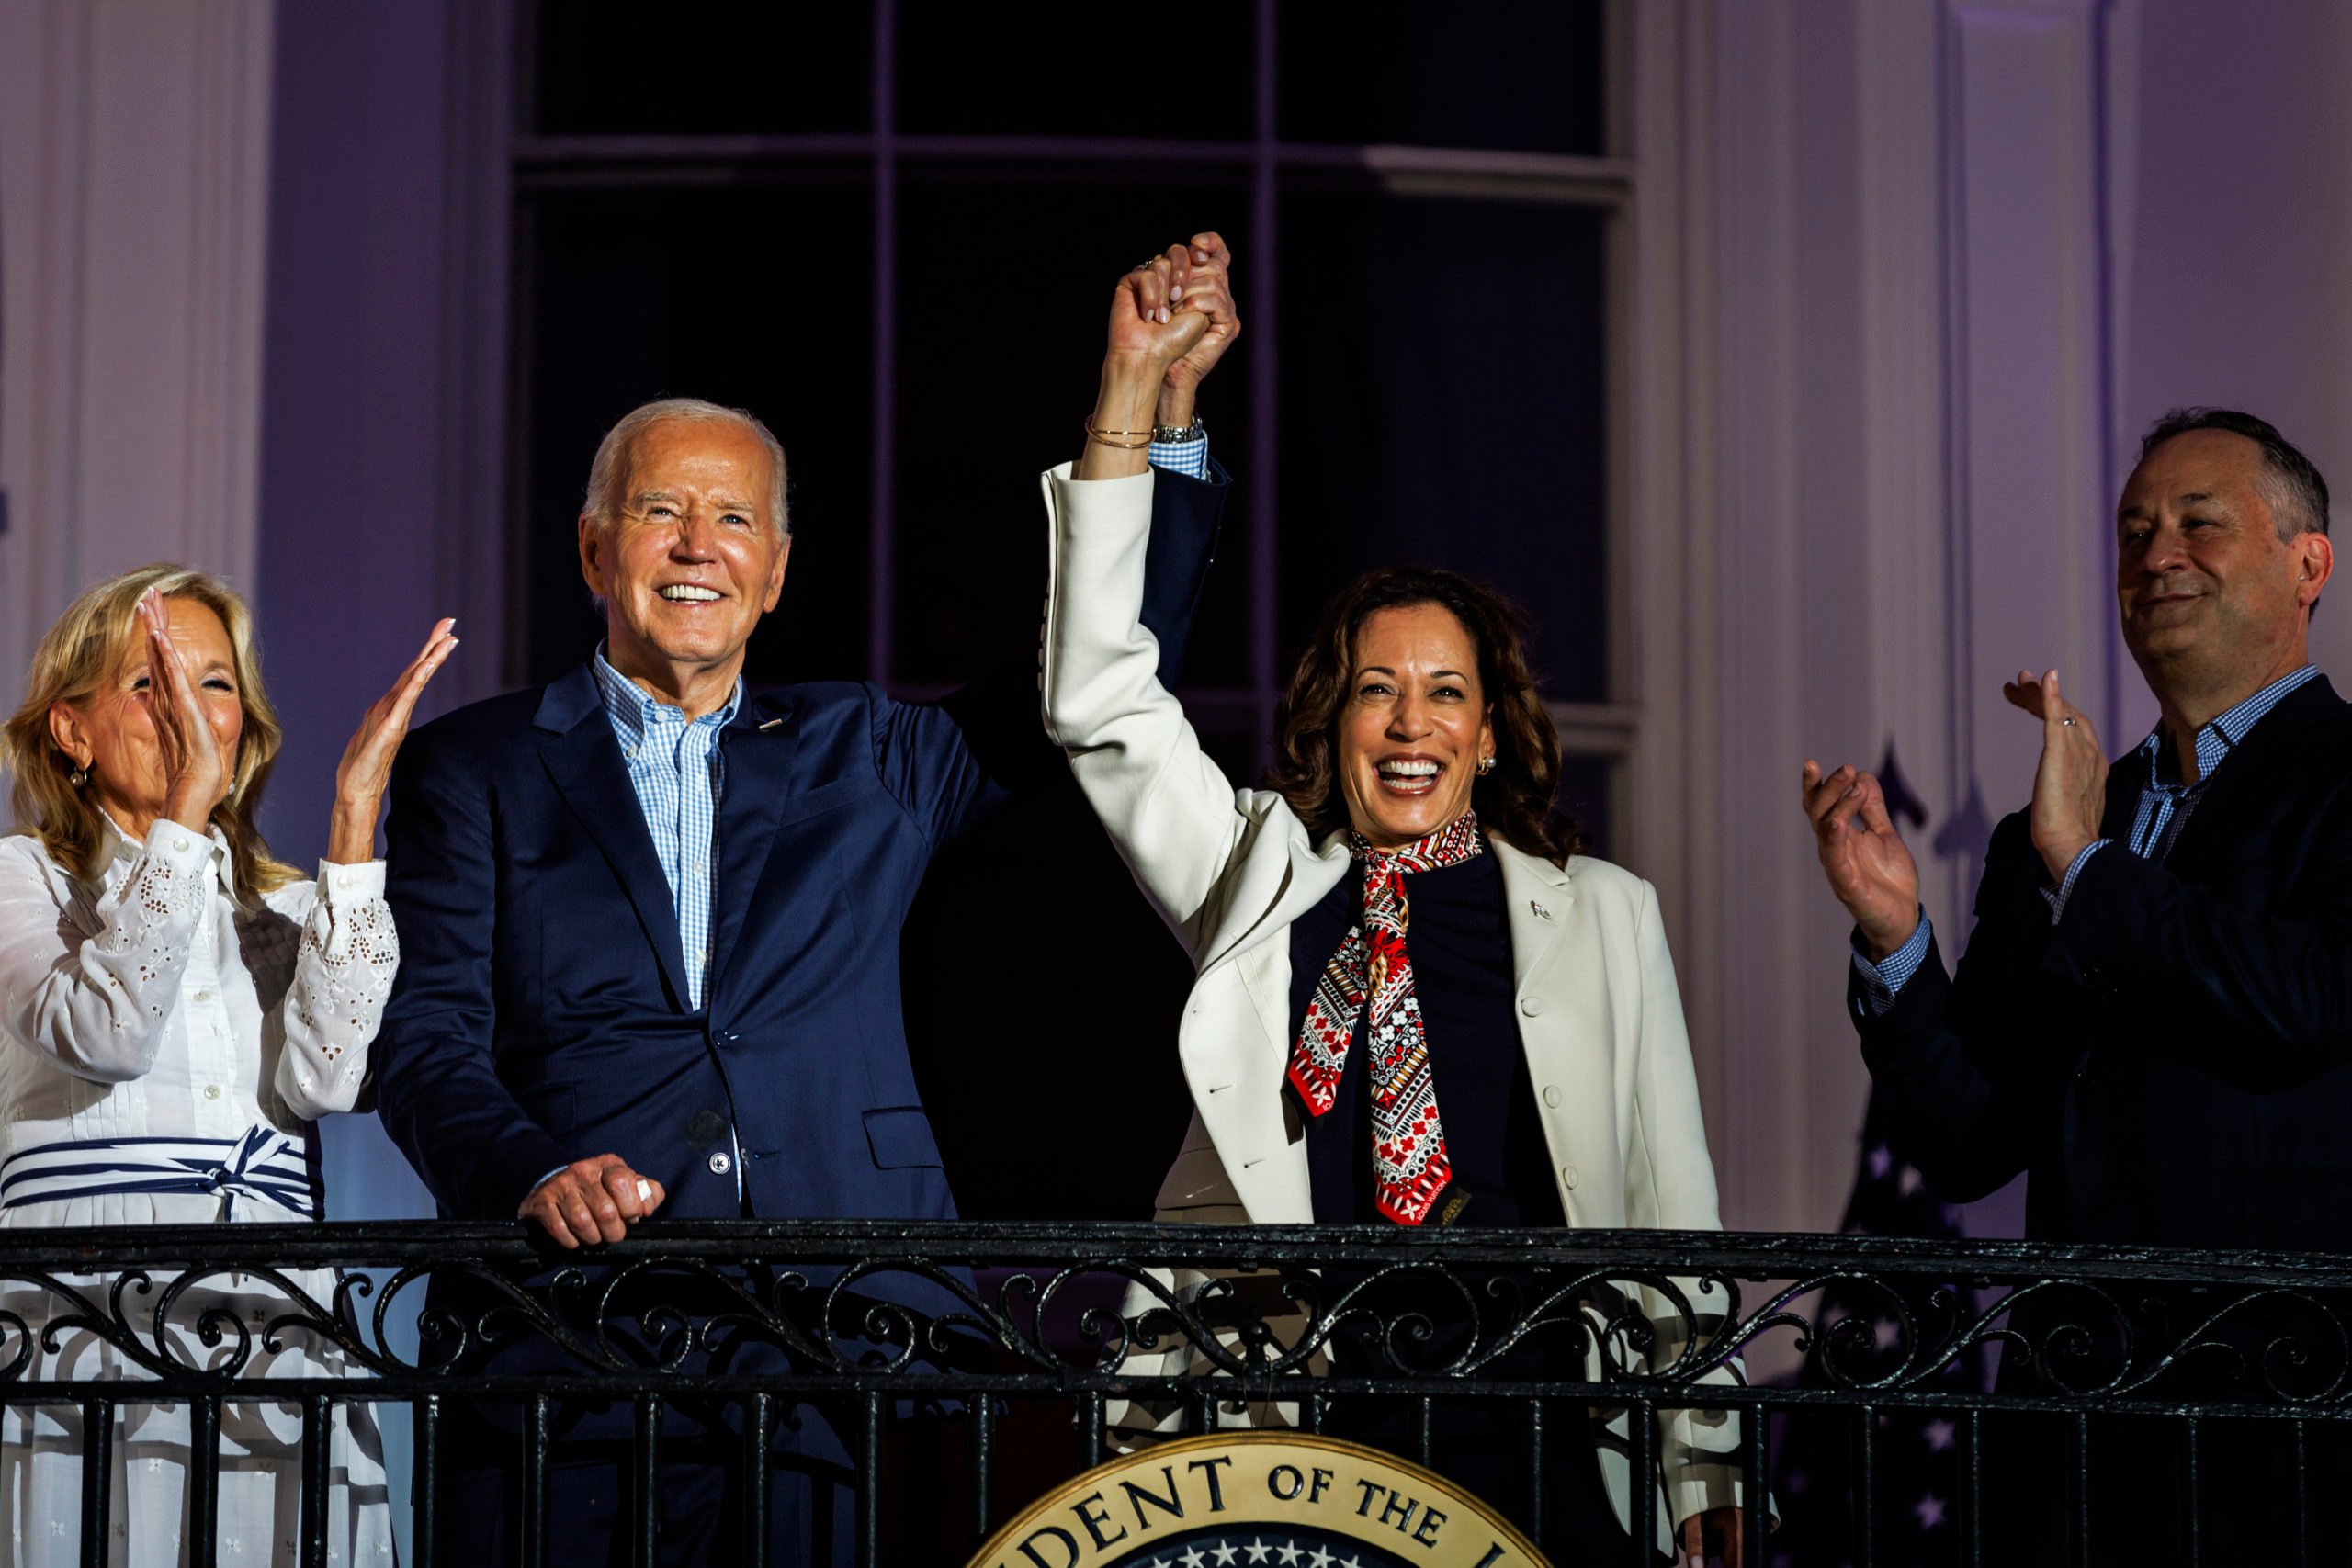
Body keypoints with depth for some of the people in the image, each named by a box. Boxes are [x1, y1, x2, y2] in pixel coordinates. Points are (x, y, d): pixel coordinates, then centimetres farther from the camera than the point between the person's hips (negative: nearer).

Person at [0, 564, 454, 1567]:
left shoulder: (287, 909, 17)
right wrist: (184, 807, -15)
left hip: (278, 1355, 3)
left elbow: (323, 1076, -5)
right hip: (83, 1331, -3)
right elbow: (105, 1036, -14)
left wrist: (355, 815, -6)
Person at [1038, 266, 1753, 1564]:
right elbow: (1099, 703, 3)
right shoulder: (1262, 882, 12)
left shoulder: (1602, 916, 12)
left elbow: (1671, 1202, 12)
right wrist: (1129, 388, -2)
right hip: (1293, 1442, 0)